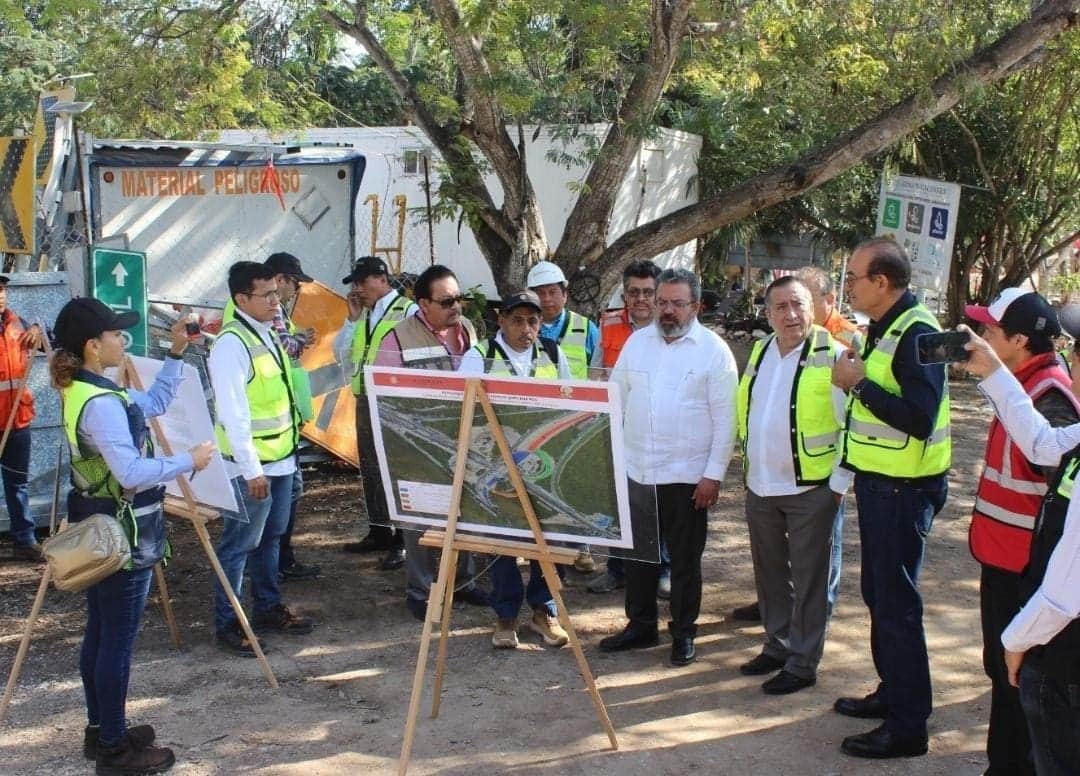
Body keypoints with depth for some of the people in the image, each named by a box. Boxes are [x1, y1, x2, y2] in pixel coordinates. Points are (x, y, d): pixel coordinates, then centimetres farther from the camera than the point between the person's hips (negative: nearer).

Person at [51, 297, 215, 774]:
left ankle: (100, 729, 28)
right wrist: (189, 461, -18)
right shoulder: (101, 404, -23)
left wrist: (176, 354, 15)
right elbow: (132, 473, -29)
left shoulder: (83, 391, 9)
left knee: (100, 632, 17)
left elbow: (153, 403, 21)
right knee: (117, 640, -1)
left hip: (100, 530, 10)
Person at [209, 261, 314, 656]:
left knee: (270, 538, 20)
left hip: (281, 457, 9)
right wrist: (251, 470, -23)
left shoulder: (269, 334, 10)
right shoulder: (232, 344, -18)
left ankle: (268, 609, 33)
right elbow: (233, 413, -22)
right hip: (252, 465, -9)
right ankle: (226, 625, 11)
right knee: (240, 543, 0)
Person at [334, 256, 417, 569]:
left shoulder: (407, 311, -10)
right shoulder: (364, 314, 14)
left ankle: (401, 541, -3)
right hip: (365, 402, 9)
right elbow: (342, 354, 14)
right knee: (370, 470, 15)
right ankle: (378, 532, 27)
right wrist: (352, 319, 4)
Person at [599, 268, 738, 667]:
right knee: (637, 552, 13)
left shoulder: (713, 350, -7)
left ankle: (684, 632, 21)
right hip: (636, 470, 4)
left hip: (686, 475, -4)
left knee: (684, 558, 8)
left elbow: (724, 419, -8)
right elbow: (616, 398, 10)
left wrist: (714, 474, -12)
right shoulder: (637, 341, 6)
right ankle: (640, 625, 28)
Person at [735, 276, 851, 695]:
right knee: (769, 573, 17)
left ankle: (802, 663, 13)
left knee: (808, 579, 4)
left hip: (811, 488, -6)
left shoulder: (832, 356, -12)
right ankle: (777, 645, 32)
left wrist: (839, 483, -14)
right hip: (760, 487, 7)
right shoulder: (759, 353, 8)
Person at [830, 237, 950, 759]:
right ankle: (892, 691, 36)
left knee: (896, 603, -3)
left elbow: (919, 418, -29)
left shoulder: (917, 333, -20)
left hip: (902, 490, -10)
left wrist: (859, 383, -22)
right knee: (878, 594, 20)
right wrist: (856, 378, 4)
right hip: (877, 482, 10)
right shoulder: (885, 329, 11)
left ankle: (908, 725, 7)